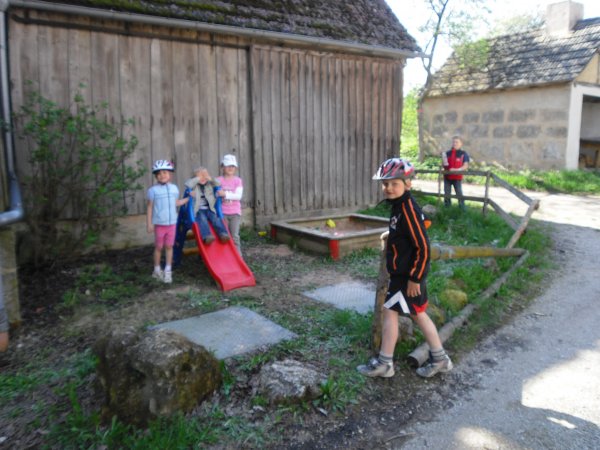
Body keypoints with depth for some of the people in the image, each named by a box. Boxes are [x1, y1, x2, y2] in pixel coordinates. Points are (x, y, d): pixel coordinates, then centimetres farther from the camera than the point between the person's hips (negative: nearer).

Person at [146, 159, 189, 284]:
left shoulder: (174, 188, 5)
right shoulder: (153, 190, -7)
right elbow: (150, 207, -3)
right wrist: (149, 223, -5)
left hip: (172, 223, 3)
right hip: (159, 224, -3)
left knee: (169, 247, 8)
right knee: (159, 247, 8)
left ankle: (168, 271, 19)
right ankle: (157, 270, 24)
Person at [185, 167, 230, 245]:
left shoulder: (210, 184, 19)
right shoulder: (194, 185, 9)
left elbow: (219, 184, 6)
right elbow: (187, 184, -12)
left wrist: (210, 179, -6)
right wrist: (198, 178, -7)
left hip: (209, 209, 3)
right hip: (198, 210, -3)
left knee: (215, 219, -23)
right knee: (202, 219, -31)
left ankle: (223, 234, -38)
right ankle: (207, 236, -49)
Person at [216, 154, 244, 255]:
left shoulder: (238, 180, 3)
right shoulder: (219, 180, 3)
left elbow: (238, 195, -10)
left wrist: (225, 194, -18)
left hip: (235, 212, 0)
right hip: (223, 212, 0)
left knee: (235, 236, -2)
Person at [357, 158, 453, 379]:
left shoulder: (408, 209, -22)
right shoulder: (400, 206, 6)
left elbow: (423, 247, -23)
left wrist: (414, 278, -21)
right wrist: (391, 234, 20)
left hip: (407, 275, -10)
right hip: (405, 272, 10)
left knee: (390, 311, 0)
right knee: (418, 314, 15)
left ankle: (384, 363, 11)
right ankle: (439, 358, 26)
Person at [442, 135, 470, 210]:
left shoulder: (464, 154, -4)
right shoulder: (448, 153, 6)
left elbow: (466, 166, -10)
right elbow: (443, 165, 13)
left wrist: (456, 170, -23)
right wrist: (444, 163, -11)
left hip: (457, 177, -3)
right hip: (447, 176, 4)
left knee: (459, 194, -2)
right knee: (446, 194, 10)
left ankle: (462, 209, 5)